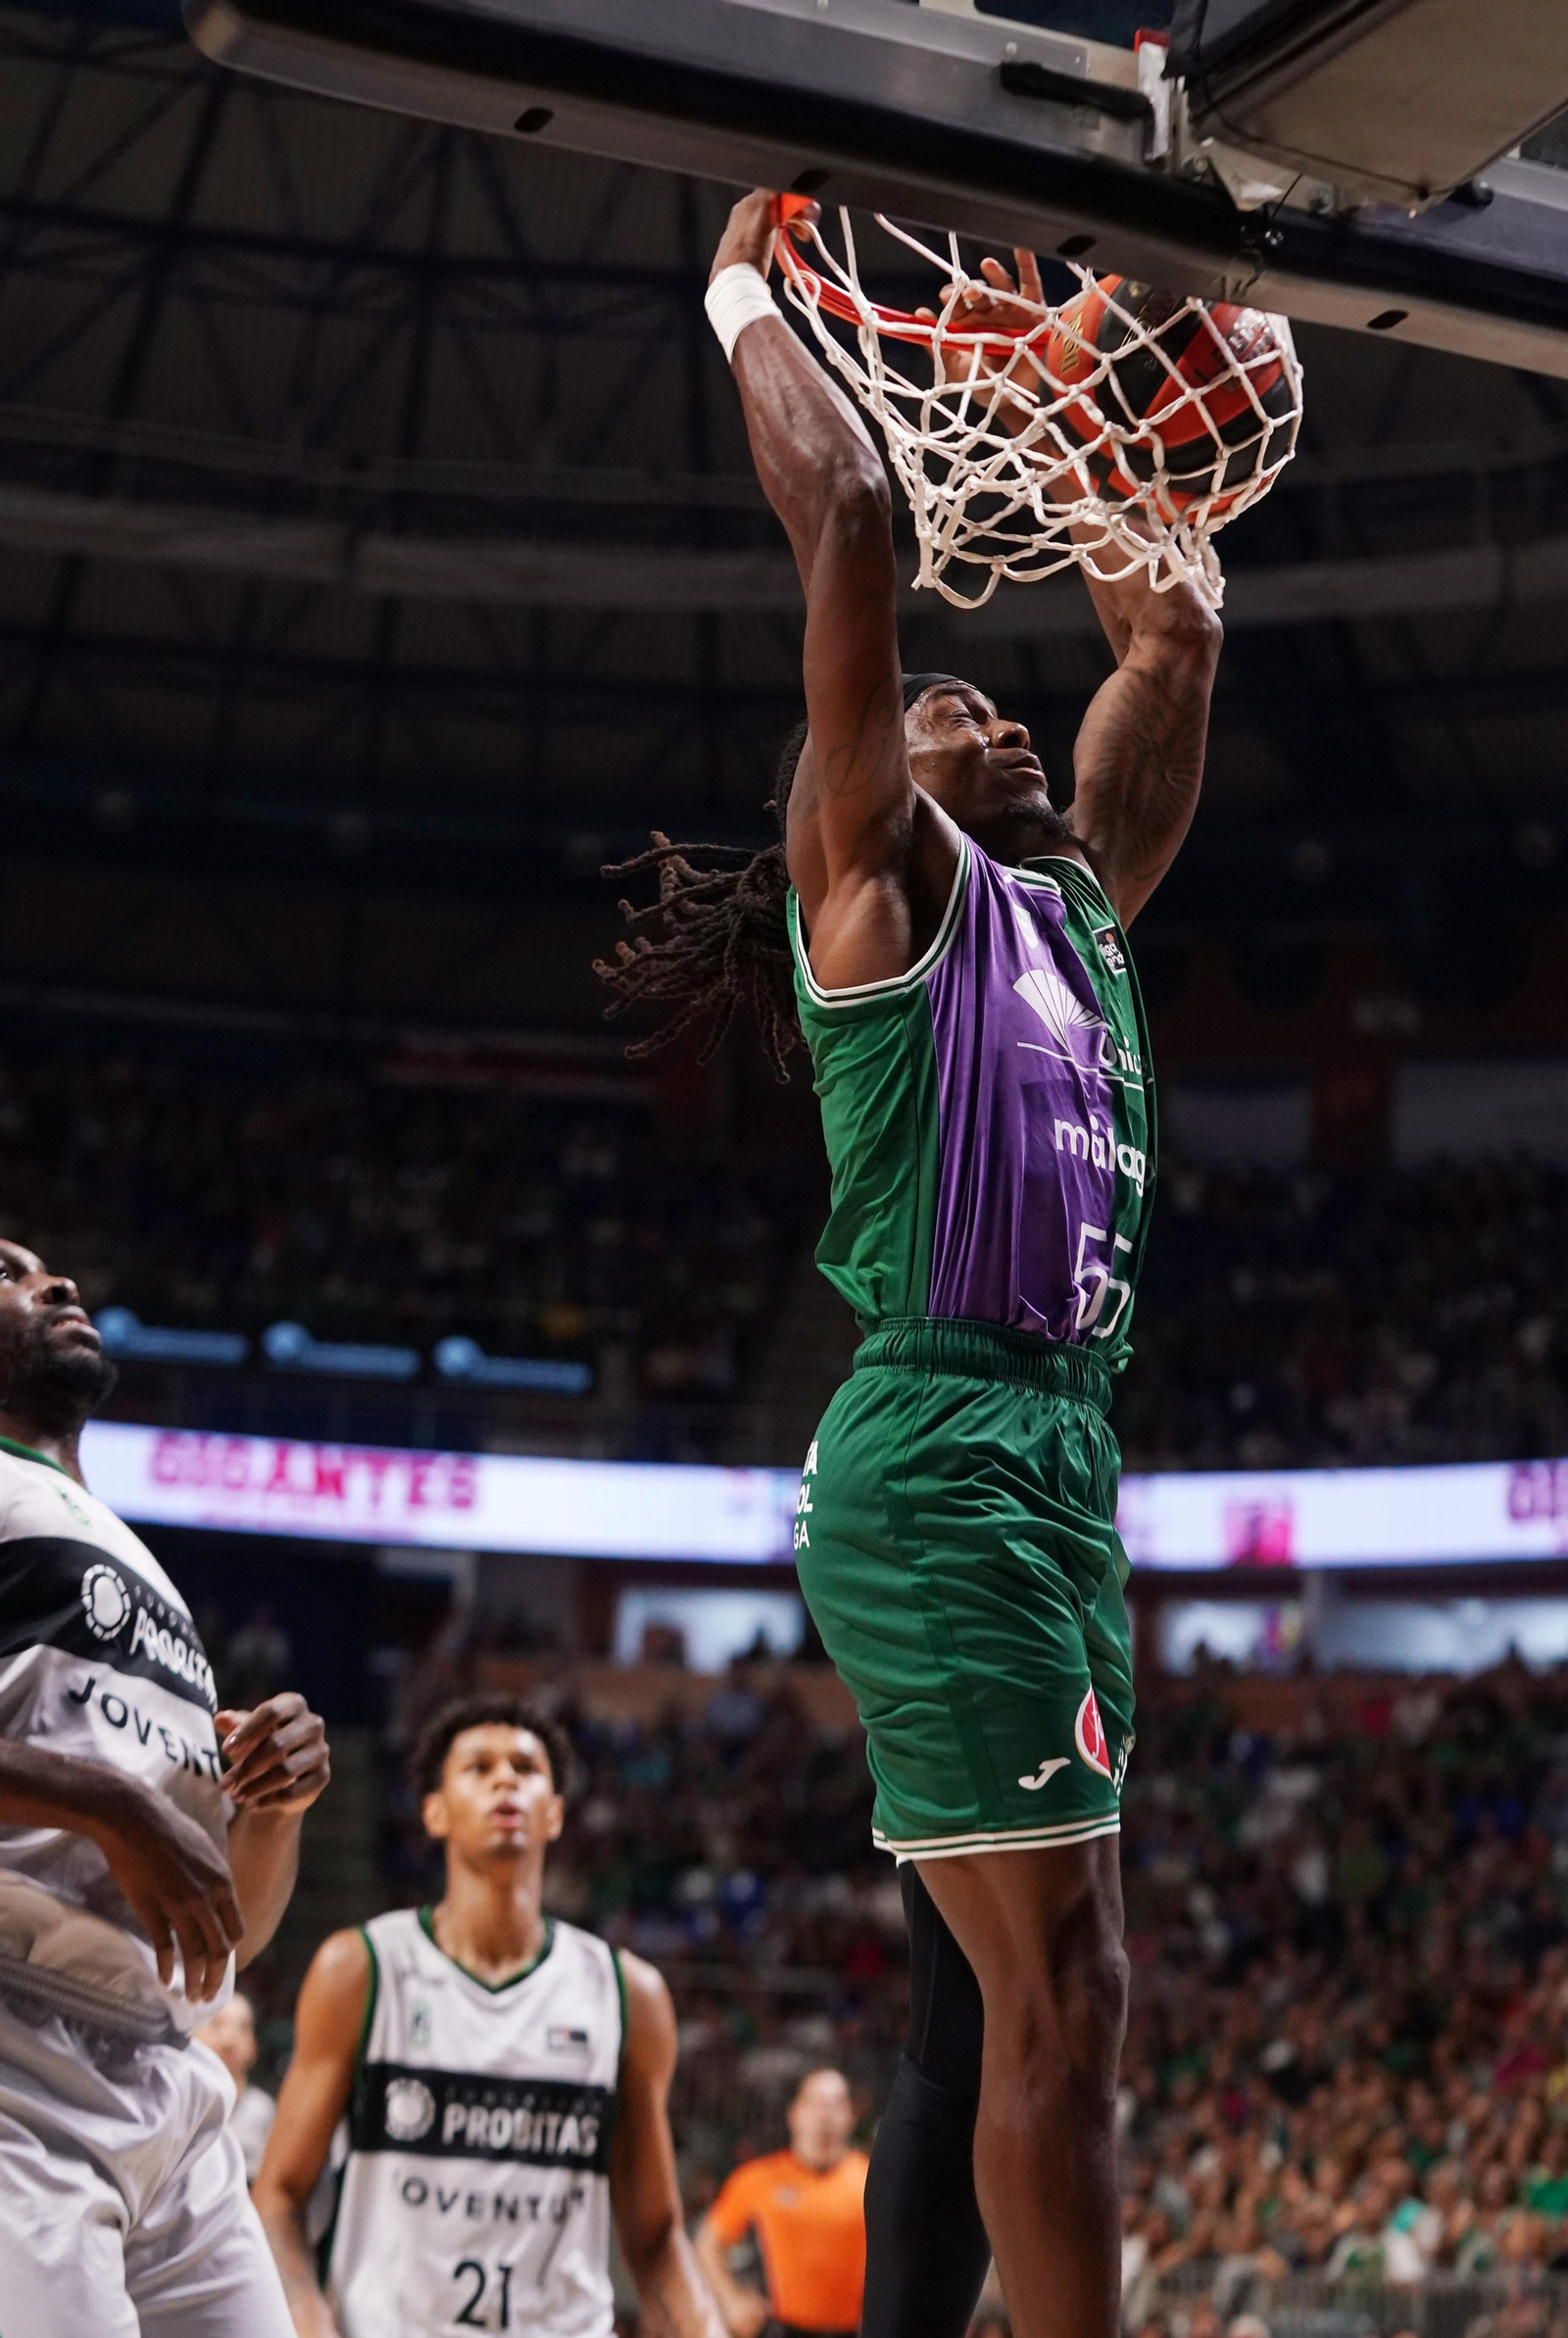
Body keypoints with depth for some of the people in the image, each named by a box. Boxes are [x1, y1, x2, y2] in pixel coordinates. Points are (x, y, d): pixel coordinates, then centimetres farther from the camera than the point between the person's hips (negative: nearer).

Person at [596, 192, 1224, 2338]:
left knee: (1000, 2003, 10)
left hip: (1060, 1457, 9)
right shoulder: (878, 877, 2)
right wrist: (749, 299, 7)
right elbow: (848, 516, -5)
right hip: (947, 1457, -9)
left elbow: (1173, 646, 29)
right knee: (1058, 1996, -12)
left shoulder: (1068, 906, 22)